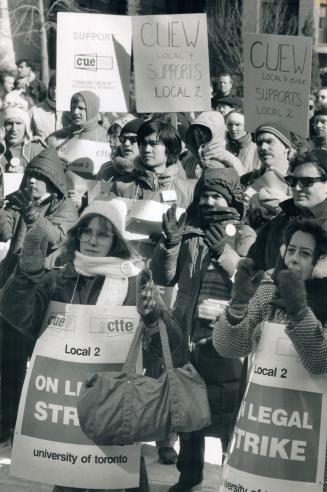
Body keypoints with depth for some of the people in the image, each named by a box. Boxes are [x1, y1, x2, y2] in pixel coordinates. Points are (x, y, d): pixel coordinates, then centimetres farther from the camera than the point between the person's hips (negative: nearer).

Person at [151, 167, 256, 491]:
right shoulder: (189, 230, 9)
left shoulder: (244, 236, 0)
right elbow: (164, 278, 7)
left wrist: (224, 252, -26)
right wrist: (169, 243, -9)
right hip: (185, 333, 4)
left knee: (229, 414, -7)